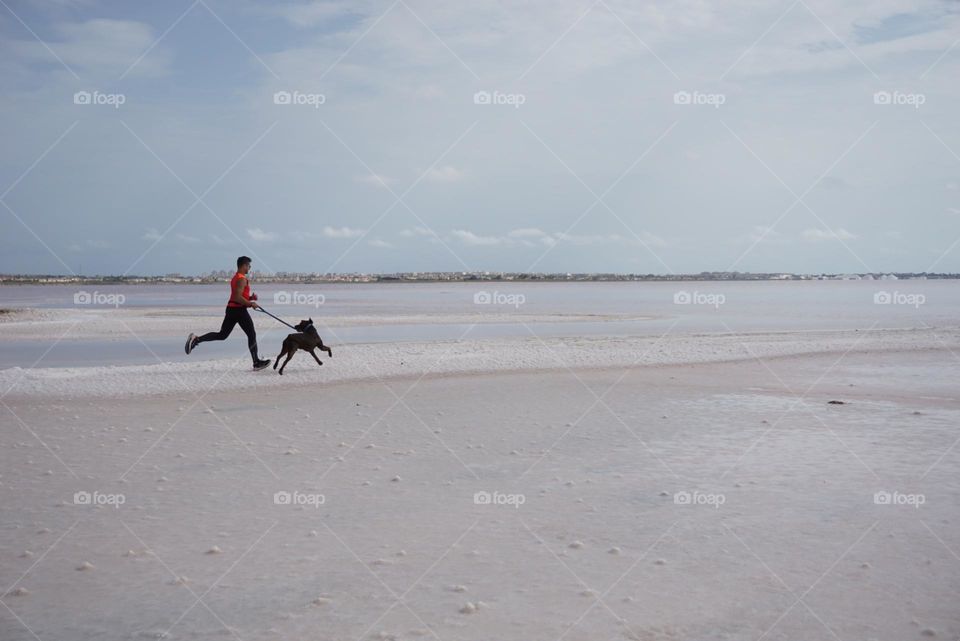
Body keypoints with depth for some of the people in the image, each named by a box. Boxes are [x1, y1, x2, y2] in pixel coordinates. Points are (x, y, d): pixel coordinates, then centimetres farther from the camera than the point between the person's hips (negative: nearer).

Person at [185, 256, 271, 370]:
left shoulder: (235, 278, 18)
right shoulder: (242, 279, -14)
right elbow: (238, 297, -24)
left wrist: (250, 298, 14)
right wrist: (251, 304, -16)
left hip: (231, 308, 9)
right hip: (239, 310, -9)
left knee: (222, 335, 11)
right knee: (252, 335, 1)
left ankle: (195, 339, -1)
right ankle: (257, 363, 5)